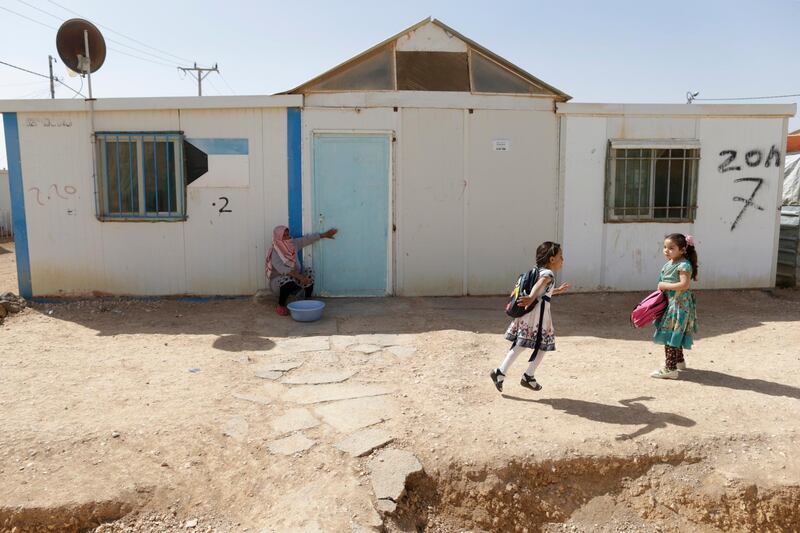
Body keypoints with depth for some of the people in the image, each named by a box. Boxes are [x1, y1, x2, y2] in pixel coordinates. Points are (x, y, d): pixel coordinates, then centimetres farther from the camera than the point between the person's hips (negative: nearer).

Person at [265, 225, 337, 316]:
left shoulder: (293, 244, -1)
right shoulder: (275, 252, -20)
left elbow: (307, 239, 9)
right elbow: (282, 269, -34)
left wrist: (325, 234, 12)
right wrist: (299, 276, -44)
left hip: (294, 278, 7)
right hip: (278, 281, -6)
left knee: (309, 272, -15)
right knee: (288, 279, -38)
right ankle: (280, 306, -19)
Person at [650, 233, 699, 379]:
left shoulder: (684, 265, -17)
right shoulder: (669, 264, 10)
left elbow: (684, 284, -28)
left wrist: (665, 286, -21)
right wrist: (662, 288, 4)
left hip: (679, 305, -10)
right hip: (670, 304, 10)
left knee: (670, 335, -9)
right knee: (674, 335, 22)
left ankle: (670, 369, -5)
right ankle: (679, 361, 38)